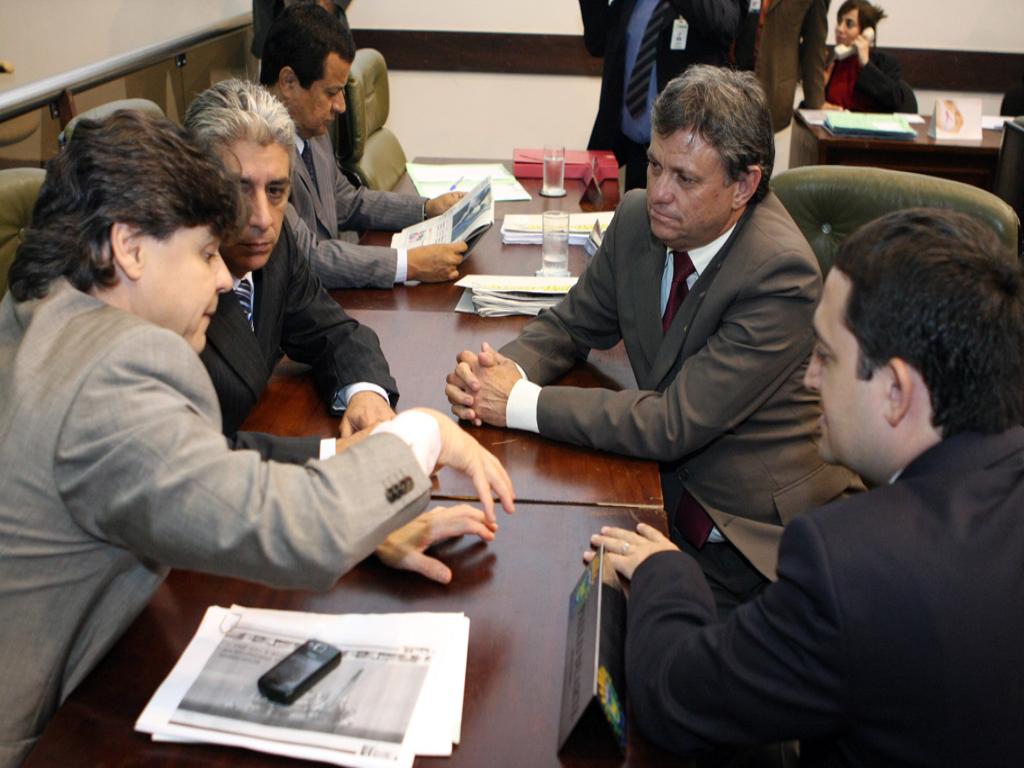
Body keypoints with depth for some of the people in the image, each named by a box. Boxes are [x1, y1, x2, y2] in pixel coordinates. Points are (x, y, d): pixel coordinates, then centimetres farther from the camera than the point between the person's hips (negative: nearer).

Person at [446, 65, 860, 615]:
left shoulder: (782, 273, -23)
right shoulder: (639, 218, -2)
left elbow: (674, 424, -26)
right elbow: (570, 325, 11)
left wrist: (522, 403, -23)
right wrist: (506, 369, -13)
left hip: (754, 542, -5)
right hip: (667, 493, 6)